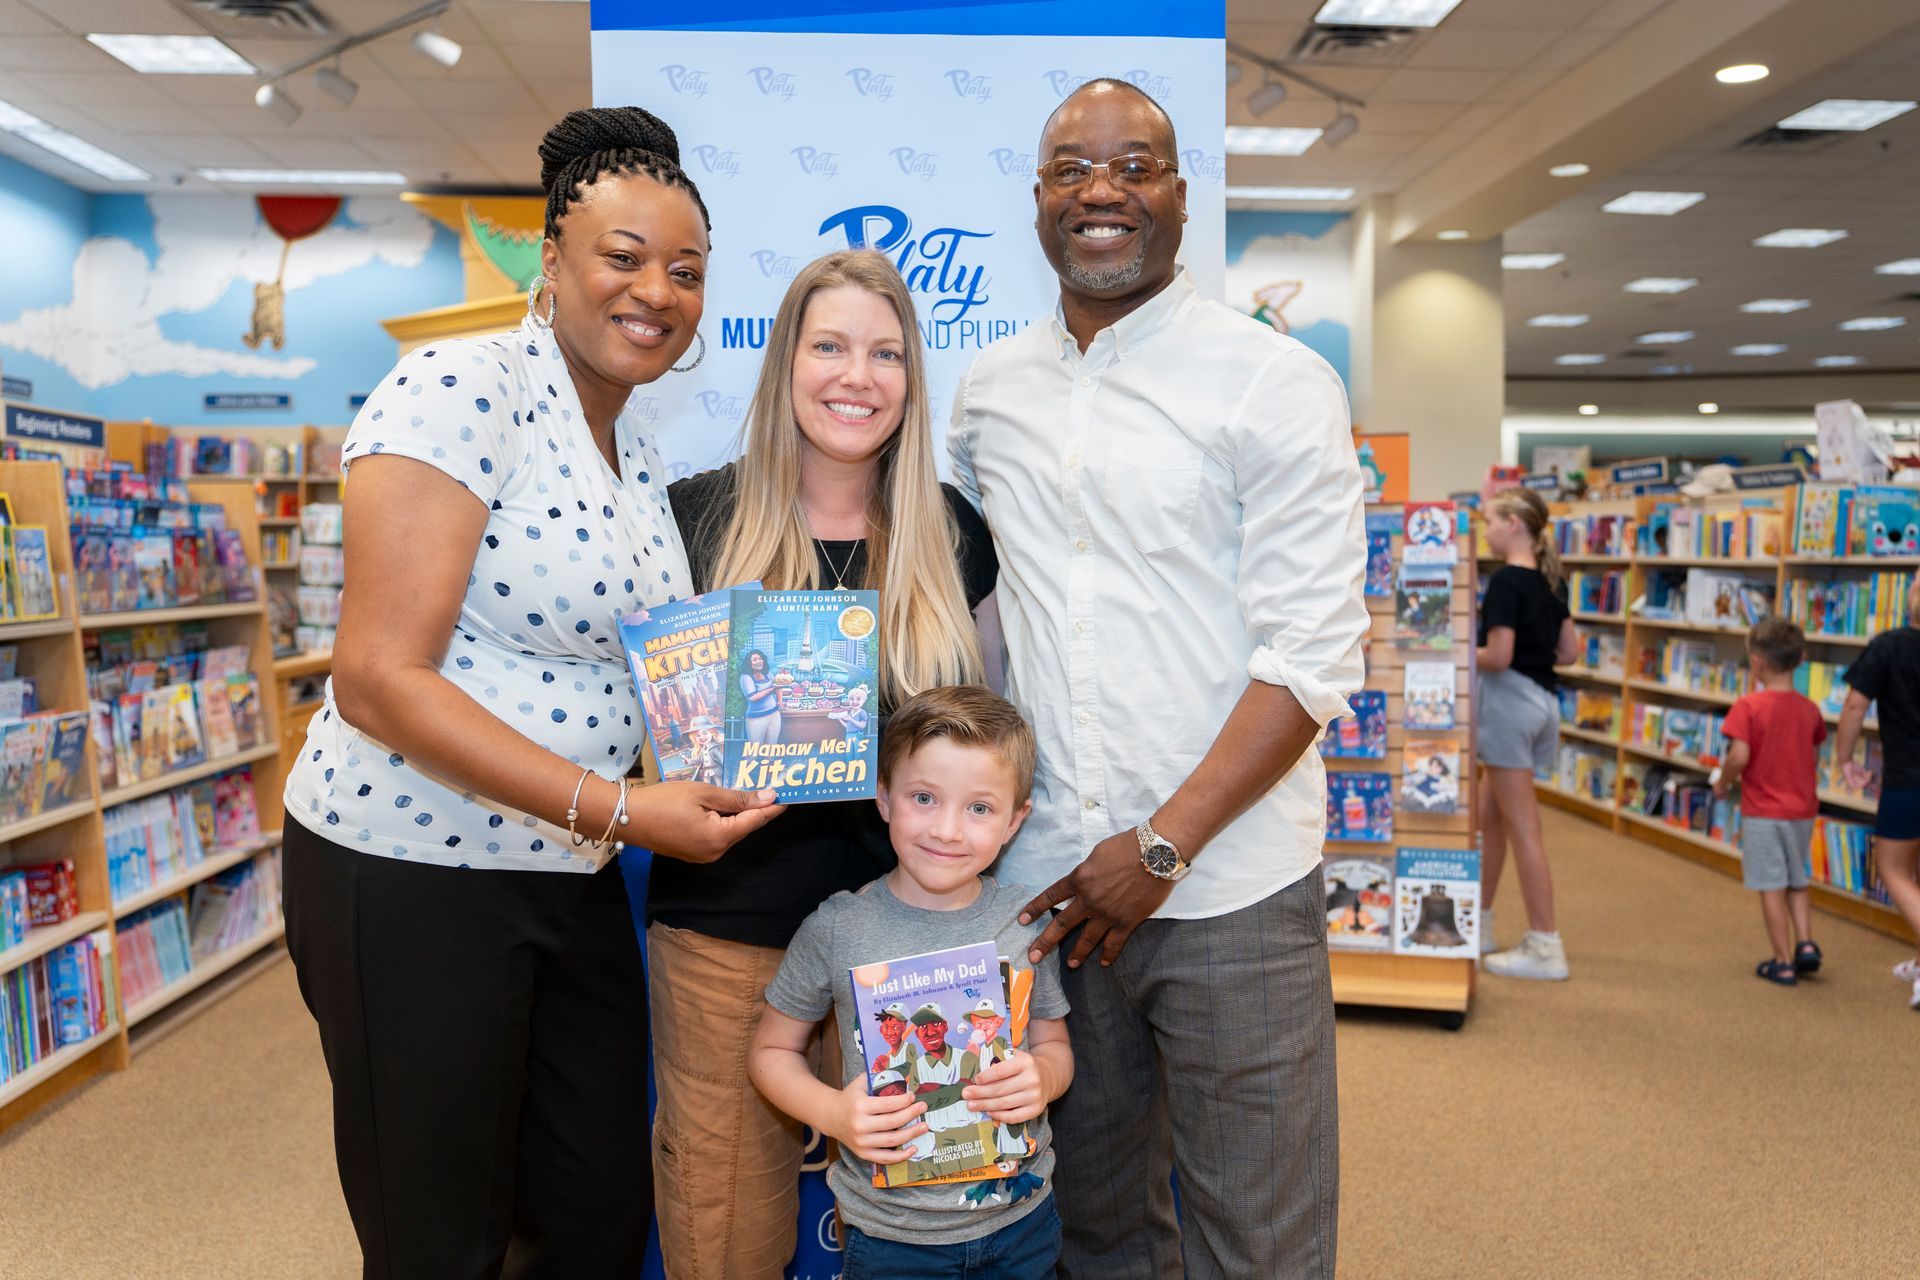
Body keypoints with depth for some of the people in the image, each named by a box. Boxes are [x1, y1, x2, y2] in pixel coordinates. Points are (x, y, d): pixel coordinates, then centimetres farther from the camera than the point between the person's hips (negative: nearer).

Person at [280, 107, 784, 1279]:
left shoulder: (640, 454, 10)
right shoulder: (460, 392, -15)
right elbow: (381, 680, -21)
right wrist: (619, 810, -24)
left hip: (571, 875, 8)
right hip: (412, 872, -7)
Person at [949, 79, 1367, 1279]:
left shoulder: (1275, 382, -6)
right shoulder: (988, 392, 9)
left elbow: (1314, 652, -11)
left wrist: (1161, 846, -15)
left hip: (1231, 889, -4)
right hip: (1044, 886, 4)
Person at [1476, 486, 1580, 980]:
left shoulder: (1506, 580, -16)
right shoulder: (1550, 581, 10)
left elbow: (1497, 657, -20)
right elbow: (1569, 652, 13)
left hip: (1509, 700, -9)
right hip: (1543, 700, 9)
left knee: (1521, 826, -2)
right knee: (1487, 816, 18)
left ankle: (1545, 947, 4)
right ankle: (1479, 922, 28)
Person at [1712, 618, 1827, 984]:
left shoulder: (1748, 706, -16)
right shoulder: (1809, 709, 1)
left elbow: (1739, 757, -23)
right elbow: (1815, 758, 9)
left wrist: (1722, 783, -5)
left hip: (1762, 812, -5)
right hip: (1803, 809, 5)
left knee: (1772, 887, 3)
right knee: (1799, 883, 22)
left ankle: (1783, 963, 8)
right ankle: (1806, 943, 11)